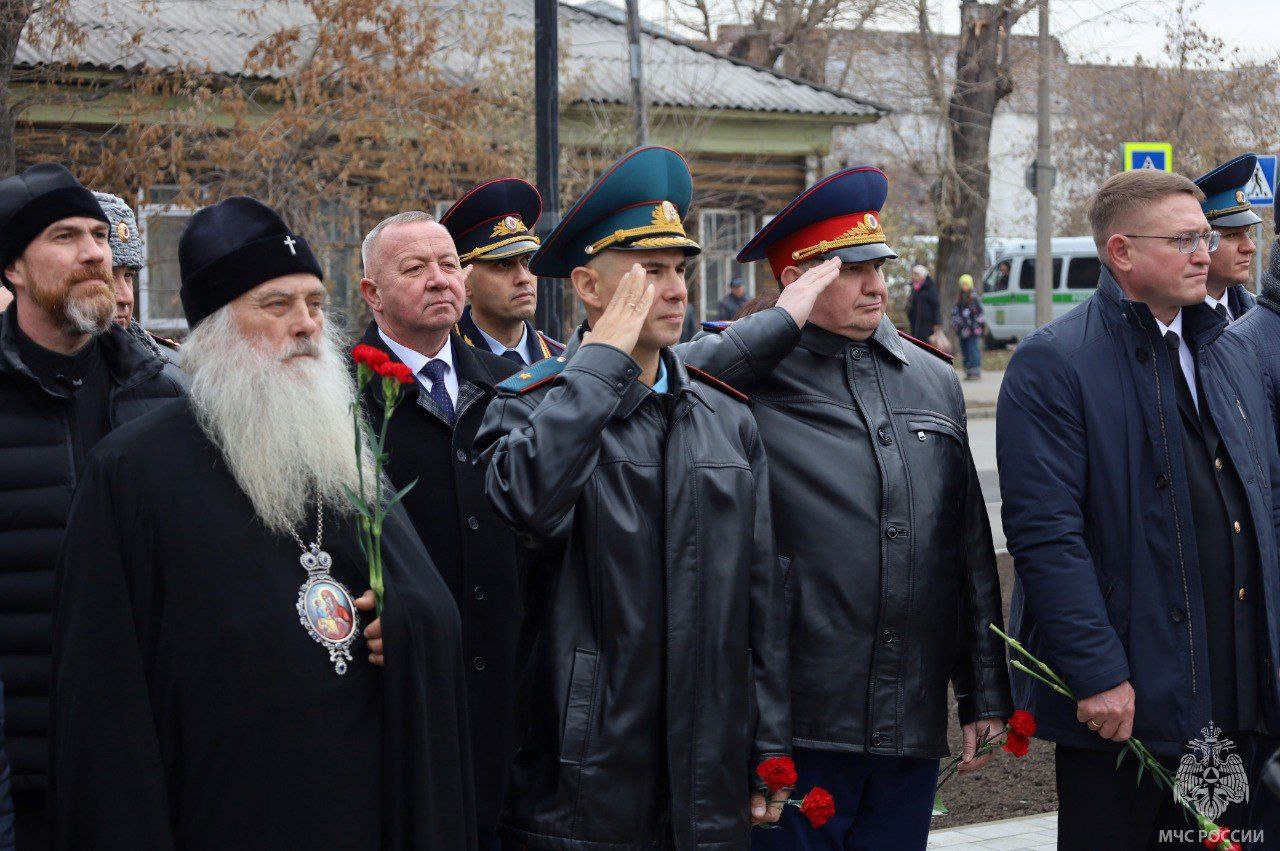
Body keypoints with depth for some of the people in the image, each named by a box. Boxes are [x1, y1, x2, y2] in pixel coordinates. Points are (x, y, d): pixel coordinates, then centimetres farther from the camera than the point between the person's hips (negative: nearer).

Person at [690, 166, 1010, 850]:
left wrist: (984, 693, 15)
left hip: (913, 725, 5)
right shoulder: (749, 377, -3)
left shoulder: (934, 381, 14)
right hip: (797, 725, -5)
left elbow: (970, 550, 16)